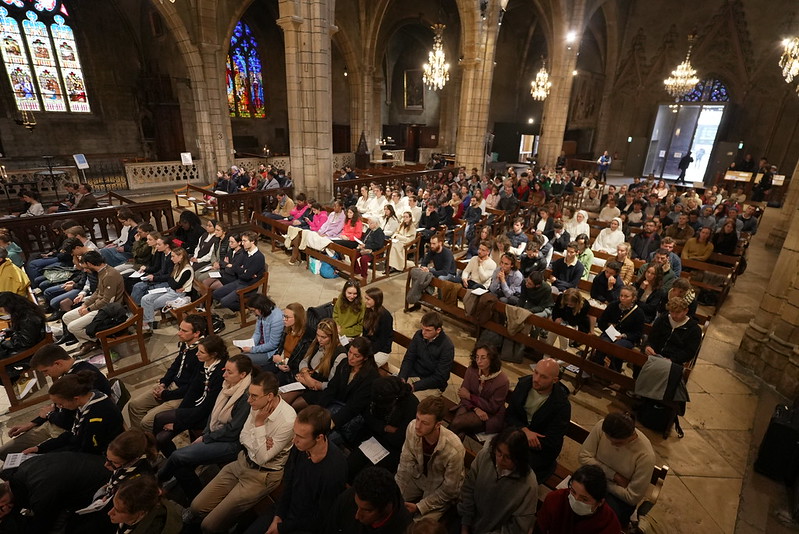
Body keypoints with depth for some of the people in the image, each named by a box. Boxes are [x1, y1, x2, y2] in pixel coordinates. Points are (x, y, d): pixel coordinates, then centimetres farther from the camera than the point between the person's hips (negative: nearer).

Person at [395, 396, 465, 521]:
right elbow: (405, 464, -10)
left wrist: (419, 507, -17)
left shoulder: (454, 450, -37)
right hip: (418, 475, 4)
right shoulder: (412, 427, -26)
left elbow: (448, 490, -21)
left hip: (440, 489, -4)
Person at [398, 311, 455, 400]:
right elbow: (408, 359, 3)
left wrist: (414, 386, -20)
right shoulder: (419, 335, -4)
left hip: (433, 385, -5)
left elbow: (439, 377, -17)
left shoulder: (447, 347, -20)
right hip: (413, 375, 5)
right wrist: (402, 378, -14)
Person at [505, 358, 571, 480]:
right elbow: (509, 415, 0)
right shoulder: (524, 383, -8)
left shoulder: (562, 406, -21)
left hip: (540, 449, -3)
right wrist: (525, 430, -20)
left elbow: (549, 443, -17)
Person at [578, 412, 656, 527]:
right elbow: (584, 457, -10)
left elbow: (632, 497, -15)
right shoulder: (601, 427, -21)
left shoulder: (645, 455, -26)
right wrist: (613, 475, -17)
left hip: (621, 496, -2)